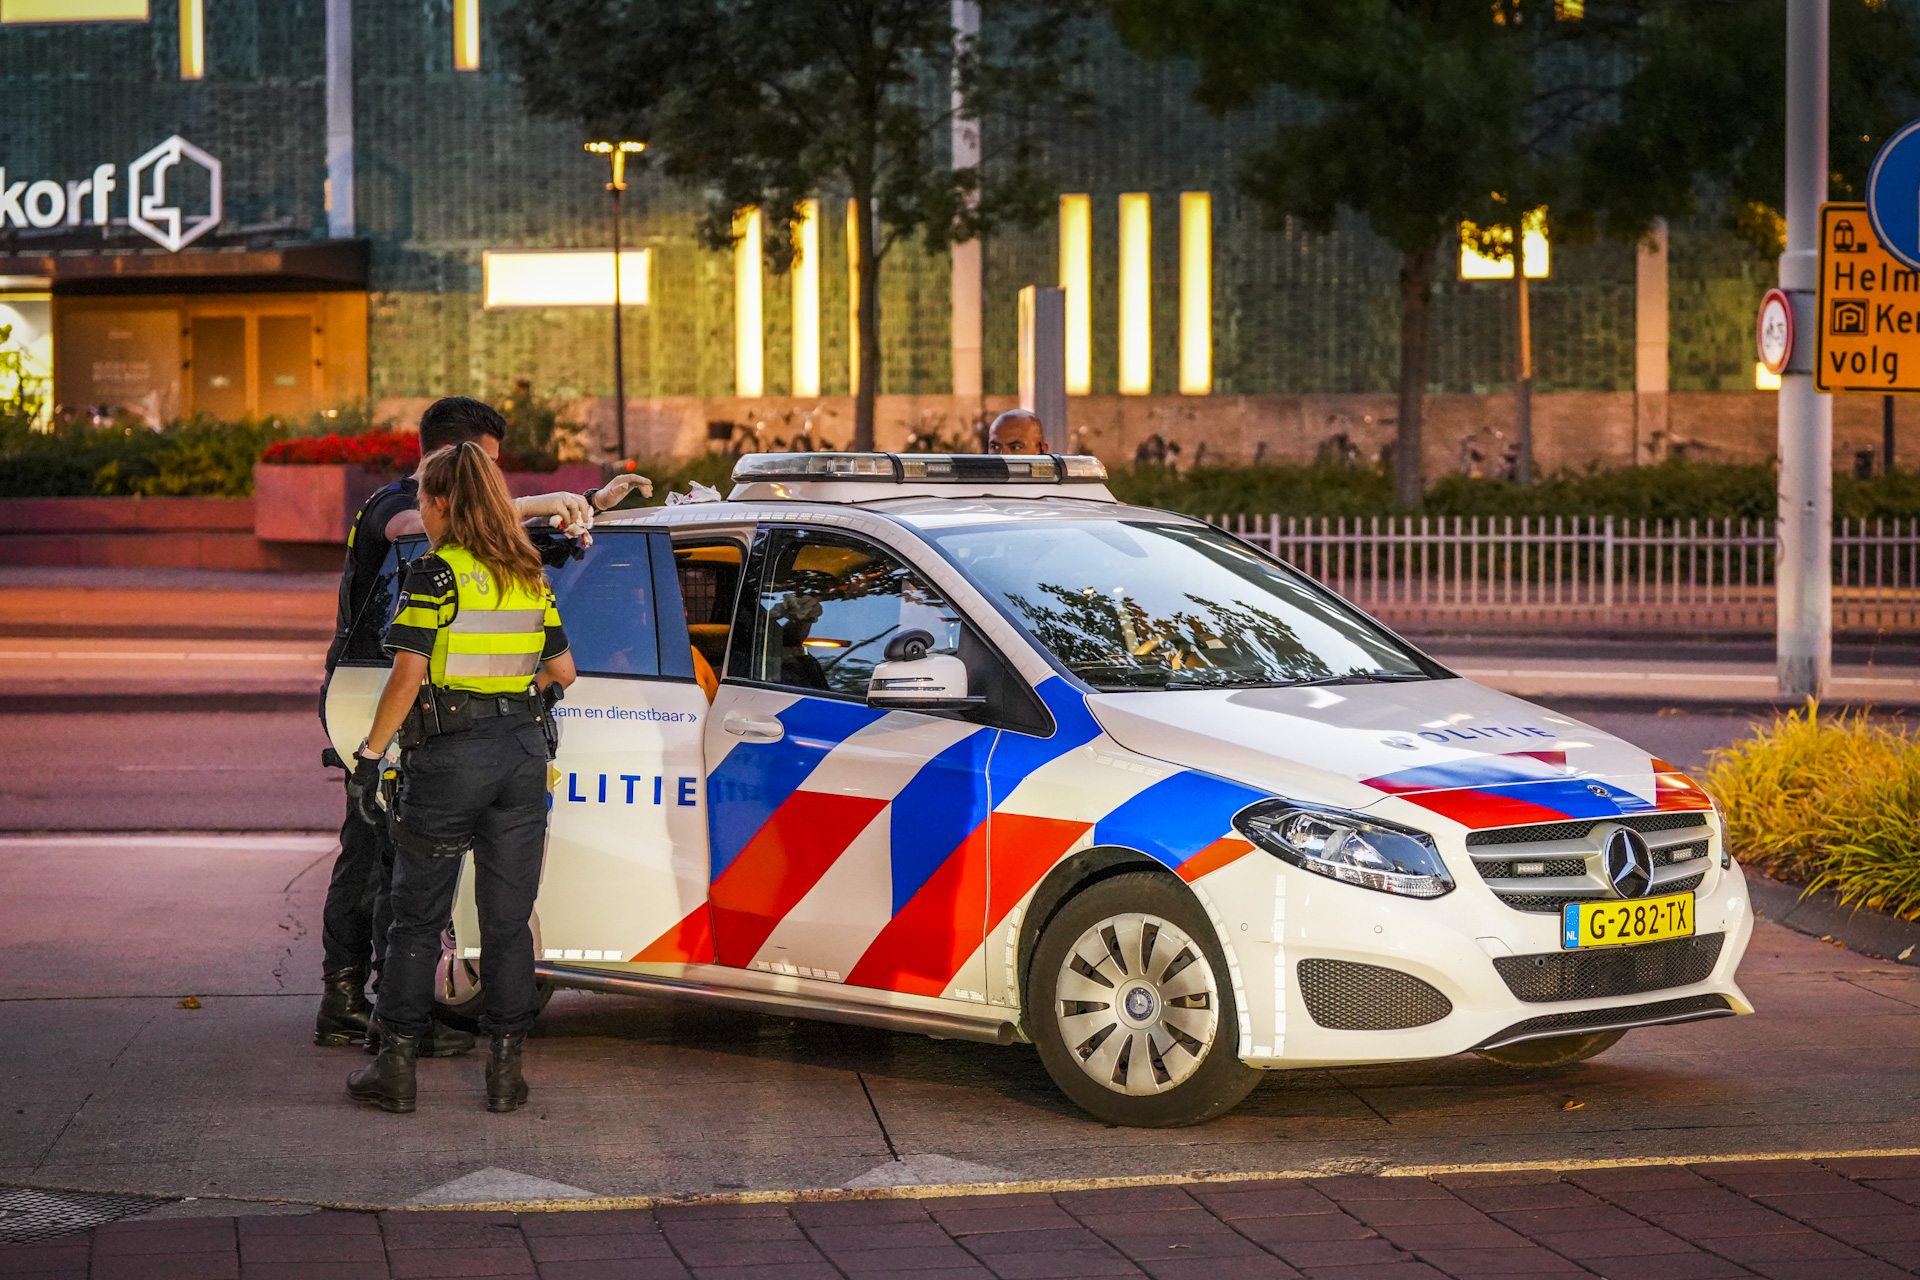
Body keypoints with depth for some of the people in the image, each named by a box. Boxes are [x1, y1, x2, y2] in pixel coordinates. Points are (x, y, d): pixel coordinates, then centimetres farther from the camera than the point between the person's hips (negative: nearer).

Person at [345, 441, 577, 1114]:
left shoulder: (435, 572, -10)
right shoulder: (529, 575, 8)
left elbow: (407, 677, -15)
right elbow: (562, 671, 13)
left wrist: (370, 755, -8)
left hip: (450, 754, -5)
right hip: (523, 749, 5)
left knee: (418, 916, 6)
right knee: (508, 918, 9)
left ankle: (395, 1066, 9)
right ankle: (504, 1069, 10)